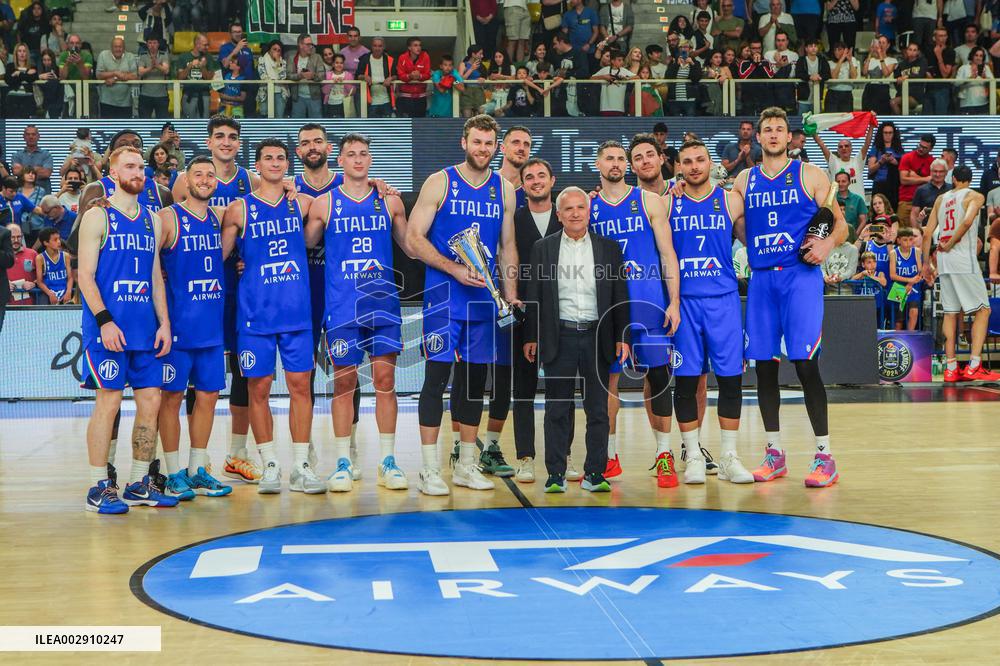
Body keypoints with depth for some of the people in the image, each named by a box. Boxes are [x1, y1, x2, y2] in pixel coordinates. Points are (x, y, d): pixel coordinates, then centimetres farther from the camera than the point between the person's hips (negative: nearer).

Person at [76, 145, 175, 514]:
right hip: (109, 328, -6)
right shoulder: (97, 217, -1)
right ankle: (99, 487, 2)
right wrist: (104, 321, -17)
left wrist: (164, 322, 9)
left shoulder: (151, 220, 16)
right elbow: (85, 276, -8)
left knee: (150, 401, 4)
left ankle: (139, 484, 14)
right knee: (108, 401, -6)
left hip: (146, 328, 6)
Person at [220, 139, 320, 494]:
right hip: (255, 312, -2)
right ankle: (270, 465, 11)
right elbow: (217, 256, 7)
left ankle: (301, 467, 7)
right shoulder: (239, 209, 2)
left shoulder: (302, 203, 8)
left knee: (300, 384, 1)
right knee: (259, 388, 1)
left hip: (297, 311, 2)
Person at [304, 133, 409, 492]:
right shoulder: (324, 203, 4)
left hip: (383, 302, 1)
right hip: (341, 306, -1)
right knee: (343, 382, 2)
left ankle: (387, 461, 8)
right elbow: (302, 246, 11)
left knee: (385, 379, 0)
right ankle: (343, 462, 11)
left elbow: (410, 245, 15)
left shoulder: (389, 201, 8)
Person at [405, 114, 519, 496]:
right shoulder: (440, 183, -3)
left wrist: (511, 294, 7)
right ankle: (429, 469, 0)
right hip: (444, 297, -4)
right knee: (436, 376, -6)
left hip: (485, 299, 5)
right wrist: (455, 269, -16)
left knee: (475, 379, 9)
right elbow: (413, 240, -7)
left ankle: (466, 465, 19)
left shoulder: (504, 190, 10)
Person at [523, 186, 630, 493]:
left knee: (598, 409, 4)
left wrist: (622, 337, 1)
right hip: (559, 337, -1)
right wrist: (531, 337, 1)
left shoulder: (609, 248, 7)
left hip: (597, 336, 1)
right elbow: (534, 297, 6)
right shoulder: (543, 248, 6)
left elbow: (619, 296, 7)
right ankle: (556, 474, 9)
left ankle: (594, 473, 11)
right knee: (557, 409, 3)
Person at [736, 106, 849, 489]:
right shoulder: (744, 181, 13)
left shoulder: (809, 175, 3)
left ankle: (824, 456, -4)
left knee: (805, 364, -10)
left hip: (800, 275, -4)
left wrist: (827, 244, -17)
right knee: (763, 366, 5)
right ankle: (774, 453, 16)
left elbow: (841, 224, 2)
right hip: (761, 279, 4)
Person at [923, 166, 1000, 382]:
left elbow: (927, 233, 11)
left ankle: (951, 368, 6)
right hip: (964, 260, -6)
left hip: (944, 261, 6)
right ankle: (974, 366, -12)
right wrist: (950, 244, -8)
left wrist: (926, 263, 17)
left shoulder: (941, 199, 15)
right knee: (983, 310, -1)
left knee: (950, 313, 9)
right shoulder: (975, 196, 0)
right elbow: (967, 221, -20)